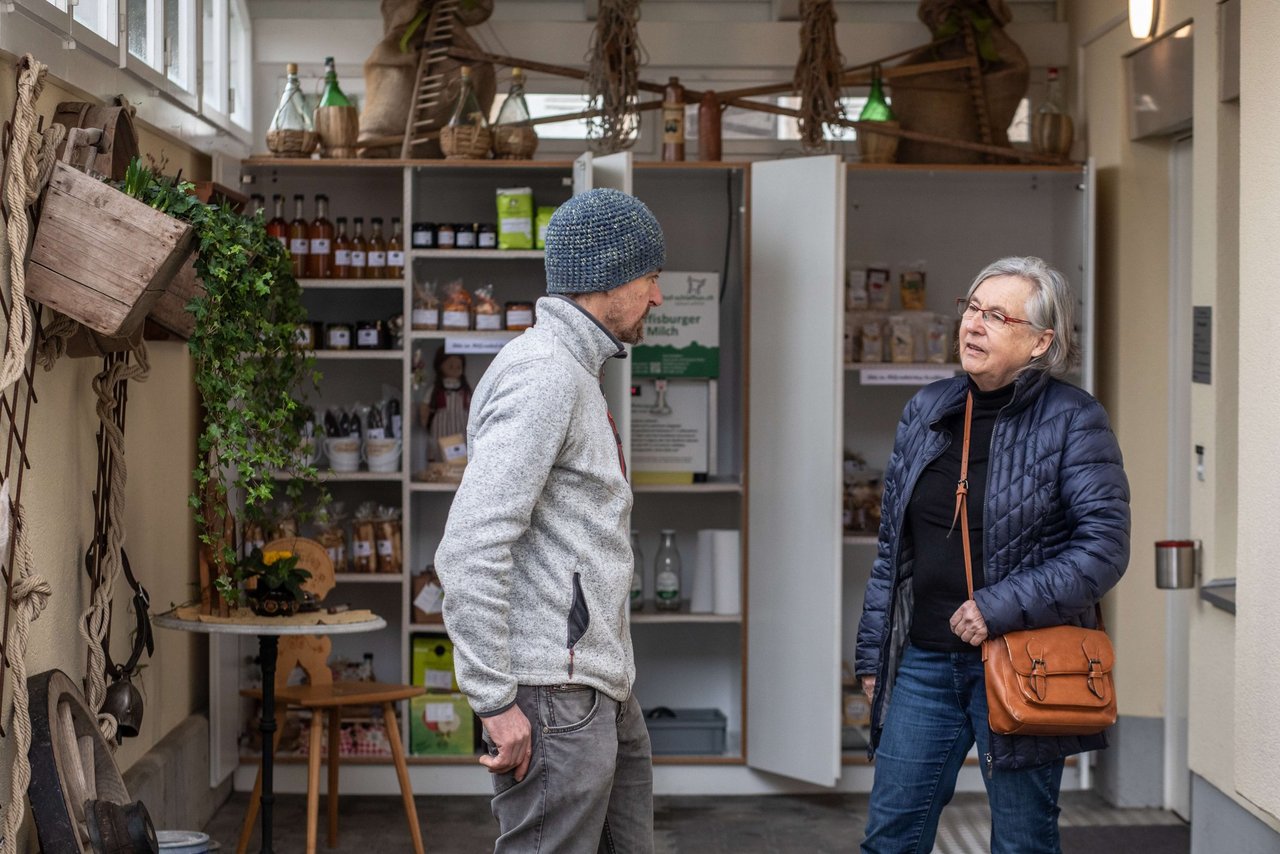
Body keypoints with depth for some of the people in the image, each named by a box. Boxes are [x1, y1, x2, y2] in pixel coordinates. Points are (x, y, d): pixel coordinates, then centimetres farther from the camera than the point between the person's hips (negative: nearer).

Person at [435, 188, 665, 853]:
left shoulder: (575, 374, 19)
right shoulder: (542, 375, -14)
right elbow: (469, 549, -23)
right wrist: (494, 699, -21)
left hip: (604, 693, 10)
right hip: (556, 698, -10)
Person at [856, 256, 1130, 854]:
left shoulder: (1073, 419, -7)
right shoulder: (927, 410, 10)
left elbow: (1104, 548, -13)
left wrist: (997, 609, -19)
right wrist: (872, 654, 13)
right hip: (924, 662, 5)